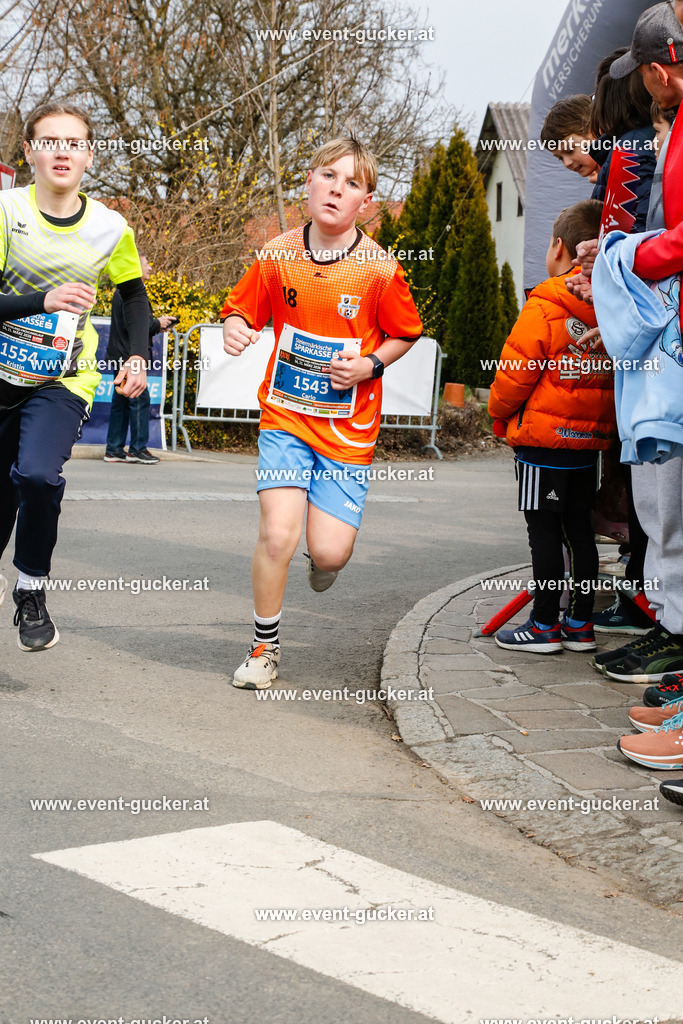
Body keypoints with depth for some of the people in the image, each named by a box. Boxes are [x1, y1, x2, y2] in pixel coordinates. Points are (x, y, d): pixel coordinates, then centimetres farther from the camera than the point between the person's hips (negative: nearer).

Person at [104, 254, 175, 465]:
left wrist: (156, 325, 12)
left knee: (120, 403, 11)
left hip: (122, 358, 10)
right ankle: (138, 448, -4)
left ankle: (114, 449, 12)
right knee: (139, 400, -6)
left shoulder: (123, 290, 19)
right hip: (129, 356, -10)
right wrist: (157, 324, -7)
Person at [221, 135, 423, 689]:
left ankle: (325, 558, 36)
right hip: (285, 416, 1)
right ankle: (264, 647, 7)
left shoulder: (380, 269, -9)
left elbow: (406, 334, 5)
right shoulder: (278, 255, -4)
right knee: (278, 534, -15)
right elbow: (241, 309, 8)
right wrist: (235, 329, -14)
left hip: (349, 426, -1)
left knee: (329, 553, -6)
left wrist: (369, 365, -12)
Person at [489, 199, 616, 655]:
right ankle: (581, 624, 17)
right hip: (591, 438, 6)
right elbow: (614, 373, 10)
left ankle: (545, 626, 4)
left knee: (544, 530, 0)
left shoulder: (545, 306, -15)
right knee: (579, 527, 12)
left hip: (543, 437, -6)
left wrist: (500, 412, 5)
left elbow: (516, 371, -12)